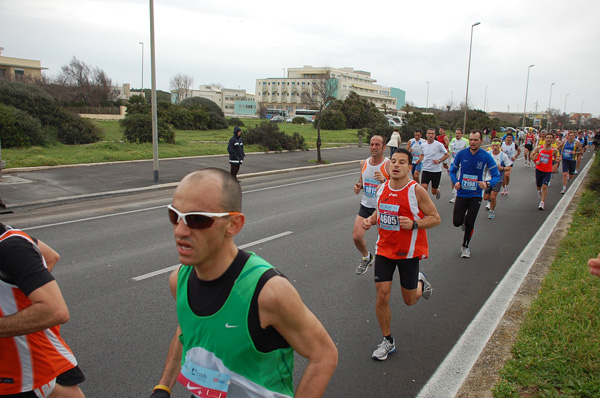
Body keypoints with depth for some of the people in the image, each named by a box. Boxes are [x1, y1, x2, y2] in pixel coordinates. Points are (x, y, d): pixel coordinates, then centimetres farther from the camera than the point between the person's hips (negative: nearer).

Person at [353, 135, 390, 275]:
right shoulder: (364, 163, 3)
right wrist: (358, 187, -1)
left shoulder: (389, 165, -13)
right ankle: (367, 257, 24)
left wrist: (384, 181, -32)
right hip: (366, 206, 4)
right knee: (356, 236, -6)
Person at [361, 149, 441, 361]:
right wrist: (370, 220, -4)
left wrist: (414, 224, -26)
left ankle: (420, 283, 46)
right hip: (384, 249, 4)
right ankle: (388, 342, 17)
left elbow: (435, 218, -9)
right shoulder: (382, 188, 1)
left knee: (409, 300, 10)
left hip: (409, 252, -3)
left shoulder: (416, 190, -15)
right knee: (382, 296, -2)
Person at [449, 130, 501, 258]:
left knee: (469, 224, 1)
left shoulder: (486, 157, -10)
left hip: (476, 195, -1)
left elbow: (496, 176, -7)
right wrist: (455, 182, -12)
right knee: (457, 222, -3)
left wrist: (487, 184, -28)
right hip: (461, 194, 1)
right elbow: (453, 170, 8)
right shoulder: (461, 154, -6)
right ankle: (464, 220, 35)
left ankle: (465, 246, 25)